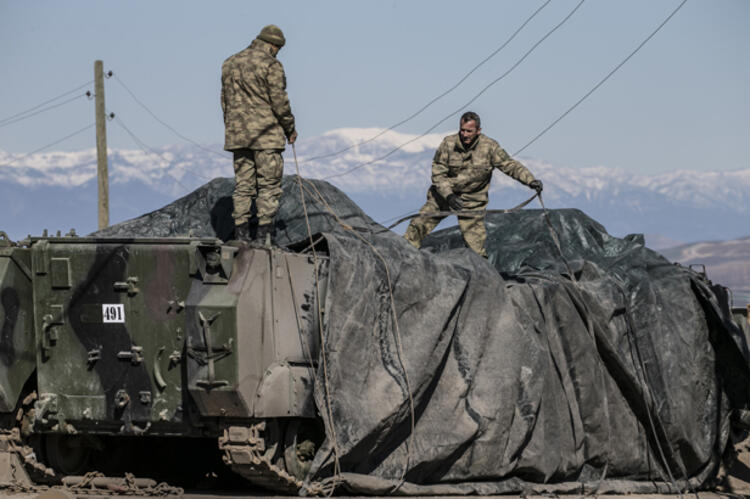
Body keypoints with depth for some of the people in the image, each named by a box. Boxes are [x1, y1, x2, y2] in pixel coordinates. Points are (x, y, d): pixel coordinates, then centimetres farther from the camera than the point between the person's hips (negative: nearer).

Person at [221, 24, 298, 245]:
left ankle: (240, 232, 4)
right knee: (269, 185, -2)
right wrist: (290, 128, 3)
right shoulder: (271, 65, -8)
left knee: (243, 184, 9)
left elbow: (225, 101, 17)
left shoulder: (230, 64, 14)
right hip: (265, 133, -6)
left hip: (237, 135, 6)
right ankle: (264, 233, -8)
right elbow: (279, 102, -10)